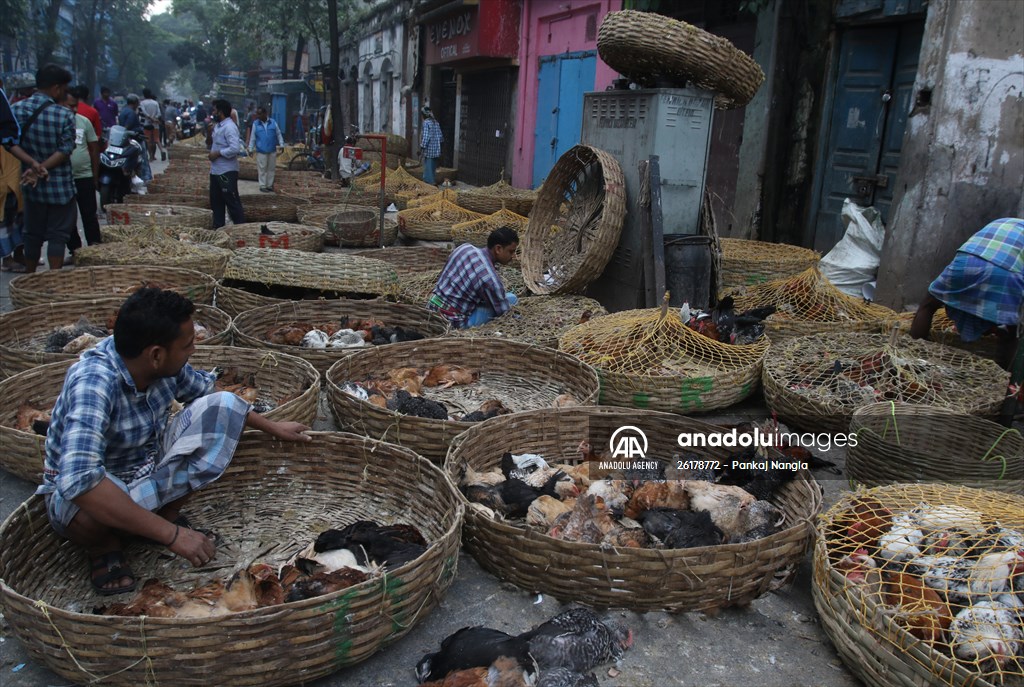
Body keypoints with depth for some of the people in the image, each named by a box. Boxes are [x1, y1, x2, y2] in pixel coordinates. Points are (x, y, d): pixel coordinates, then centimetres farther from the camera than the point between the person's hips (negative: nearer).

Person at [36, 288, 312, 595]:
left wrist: (271, 427, 13)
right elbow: (79, 481, -46)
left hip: (151, 469, 6)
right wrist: (172, 535, -44)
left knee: (226, 406, -11)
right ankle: (104, 544, -3)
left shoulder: (163, 363, -15)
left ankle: (167, 511, 0)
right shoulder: (93, 382, -34)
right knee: (90, 510, -41)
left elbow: (207, 393, 8)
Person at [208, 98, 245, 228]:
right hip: (216, 171, 10)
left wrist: (218, 153, -20)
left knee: (232, 202, -5)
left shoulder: (229, 127, -17)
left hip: (227, 172, -10)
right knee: (216, 201, 16)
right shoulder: (218, 126, 13)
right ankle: (218, 228, 25)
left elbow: (235, 148, -27)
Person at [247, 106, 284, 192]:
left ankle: (269, 185, 19)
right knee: (262, 169, 0)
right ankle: (263, 185, 7)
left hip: (272, 150, 2)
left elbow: (279, 134, 7)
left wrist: (281, 145, 2)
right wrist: (250, 149, 1)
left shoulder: (273, 123, 2)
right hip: (261, 151, -2)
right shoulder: (255, 124, 0)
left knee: (271, 168, 8)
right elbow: (252, 138, 3)